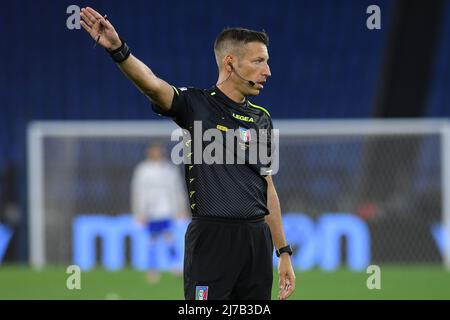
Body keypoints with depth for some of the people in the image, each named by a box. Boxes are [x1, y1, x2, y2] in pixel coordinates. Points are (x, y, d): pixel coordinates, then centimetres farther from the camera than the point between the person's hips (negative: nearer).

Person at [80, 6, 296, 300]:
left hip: (257, 239, 6)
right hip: (211, 238, -6)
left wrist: (284, 253, 16)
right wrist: (119, 50, -43)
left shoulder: (262, 119, 14)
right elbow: (153, 84, -22)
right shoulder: (196, 105, -2)